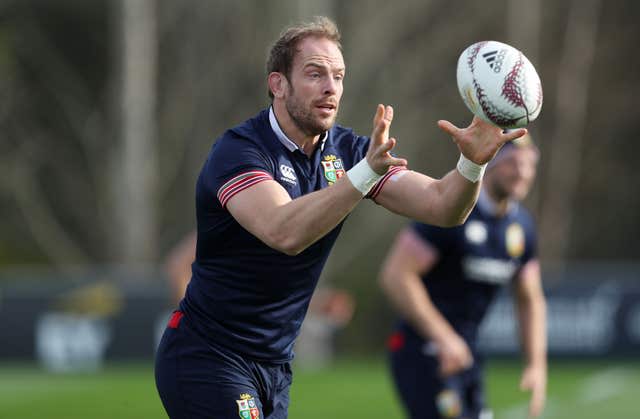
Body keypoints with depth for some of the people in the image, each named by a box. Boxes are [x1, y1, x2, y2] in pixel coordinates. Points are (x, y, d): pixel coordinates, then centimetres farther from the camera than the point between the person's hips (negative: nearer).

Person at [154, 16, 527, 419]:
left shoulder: (347, 151, 2)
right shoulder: (238, 151, -18)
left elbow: (442, 207, -7)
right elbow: (284, 233, -37)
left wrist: (473, 163, -28)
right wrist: (366, 172, -46)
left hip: (274, 367, 7)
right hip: (207, 359, -7)